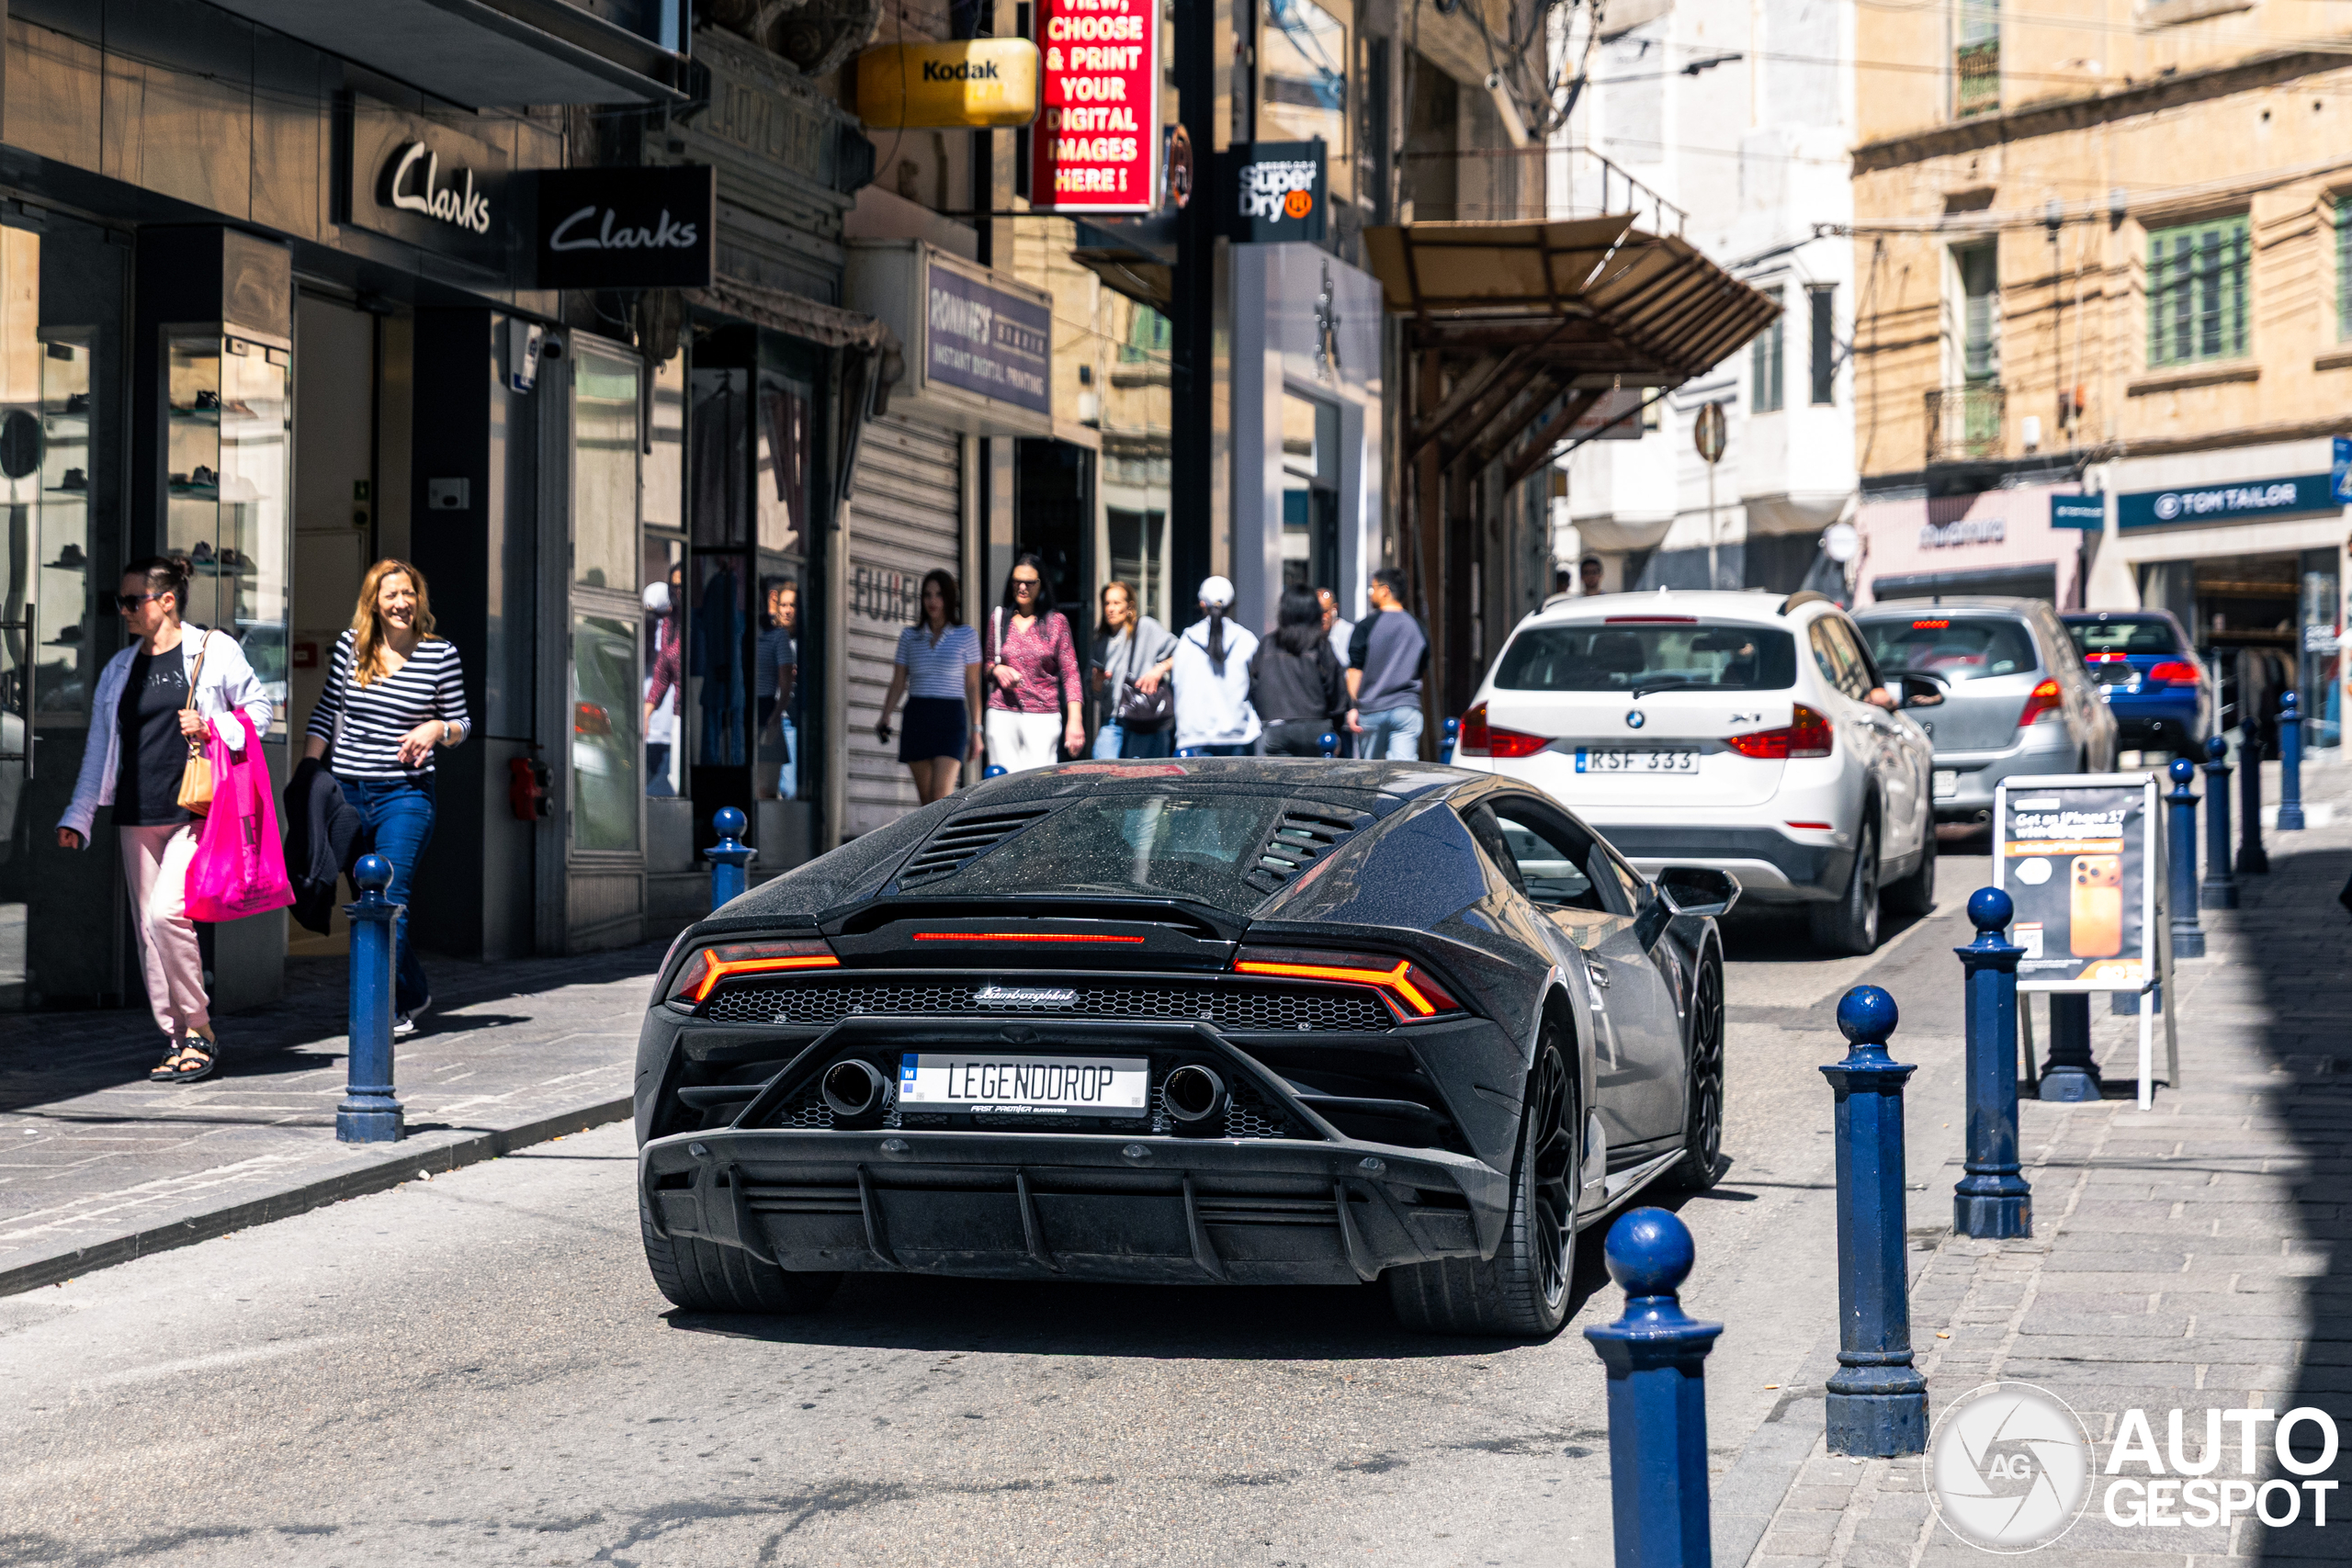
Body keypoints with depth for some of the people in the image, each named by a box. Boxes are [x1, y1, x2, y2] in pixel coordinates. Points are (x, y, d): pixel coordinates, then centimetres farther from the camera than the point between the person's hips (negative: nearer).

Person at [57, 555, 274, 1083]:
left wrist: (213, 727, -11)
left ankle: (201, 1031, -5)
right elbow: (99, 749, 16)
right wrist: (77, 817, 10)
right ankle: (179, 1039, 12)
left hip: (195, 810, -6)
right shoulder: (119, 669, 15)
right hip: (137, 816, 6)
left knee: (166, 912, -19)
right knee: (147, 928, 3)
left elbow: (258, 710, 7)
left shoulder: (215, 651, 1)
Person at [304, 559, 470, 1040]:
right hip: (347, 792, 3)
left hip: (405, 795, -3)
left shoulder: (441, 654, -1)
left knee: (390, 902, -14)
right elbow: (325, 712, 10)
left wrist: (437, 730, -13)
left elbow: (461, 723, 8)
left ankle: (386, 1009, -13)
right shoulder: (350, 645, 4)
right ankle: (416, 994, 27)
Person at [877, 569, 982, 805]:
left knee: (941, 793, -17)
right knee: (926, 799, 4)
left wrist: (976, 731, 1)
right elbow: (898, 684, 10)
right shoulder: (910, 636, 10)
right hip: (916, 721, 3)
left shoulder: (966, 636, 3)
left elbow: (972, 686, 3)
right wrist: (885, 717, -5)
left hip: (951, 719, -3)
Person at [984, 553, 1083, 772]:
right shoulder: (998, 617, 12)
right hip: (1002, 714, 2)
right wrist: (996, 669, -2)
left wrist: (1075, 720, -7)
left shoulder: (1056, 621, 7)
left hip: (1043, 717, -2)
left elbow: (1070, 673, 4)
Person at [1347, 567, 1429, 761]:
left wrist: (1353, 707, -5)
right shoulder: (1416, 626, 8)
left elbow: (1354, 670, -6)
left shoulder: (1365, 626, -3)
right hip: (1407, 709, 2)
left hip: (1371, 710, -2)